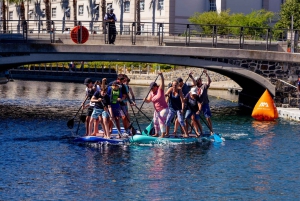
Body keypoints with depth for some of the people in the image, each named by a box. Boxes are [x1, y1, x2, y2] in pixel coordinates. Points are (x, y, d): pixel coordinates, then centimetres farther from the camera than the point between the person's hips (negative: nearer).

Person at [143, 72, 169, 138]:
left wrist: (161, 75, -39)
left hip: (163, 109, -7)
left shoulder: (160, 90, -10)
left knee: (161, 120, -17)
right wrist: (145, 100, -26)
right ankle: (156, 133, 29)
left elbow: (162, 82, -24)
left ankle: (163, 134, -20)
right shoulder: (151, 93, 5)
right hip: (157, 110, 7)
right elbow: (148, 101, -3)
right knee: (155, 121, 13)